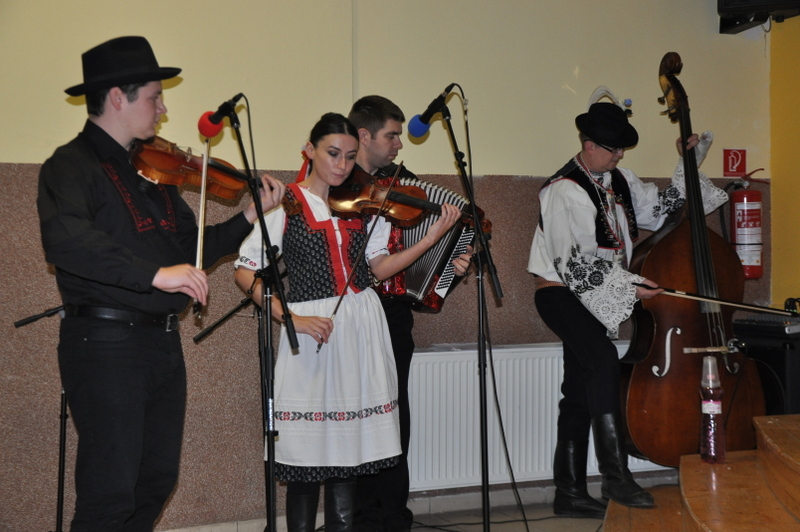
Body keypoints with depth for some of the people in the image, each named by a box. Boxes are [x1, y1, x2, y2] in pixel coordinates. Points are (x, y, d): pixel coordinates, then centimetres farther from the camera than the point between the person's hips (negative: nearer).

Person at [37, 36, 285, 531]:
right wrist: (155, 274, -34)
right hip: (107, 345, -8)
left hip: (163, 342, 8)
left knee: (157, 483, 16)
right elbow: (64, 240, -29)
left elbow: (193, 248, 18)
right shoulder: (72, 165, -9)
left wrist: (250, 215, 8)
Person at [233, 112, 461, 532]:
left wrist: (433, 237, -4)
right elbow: (246, 272, -6)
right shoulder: (285, 204, -3)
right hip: (312, 335, -4)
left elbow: (377, 267, 6)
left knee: (347, 449, 10)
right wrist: (290, 318, -15)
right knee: (307, 452, 1)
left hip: (362, 329, 4)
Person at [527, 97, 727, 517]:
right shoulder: (564, 191, -15)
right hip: (560, 295, -8)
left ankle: (570, 494, 12)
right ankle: (616, 476, -23)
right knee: (604, 362, -29)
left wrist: (690, 163, 14)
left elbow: (661, 208, 19)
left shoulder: (618, 181, 11)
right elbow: (574, 264, -20)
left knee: (580, 392, 7)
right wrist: (626, 286, -22)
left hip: (593, 299, 8)